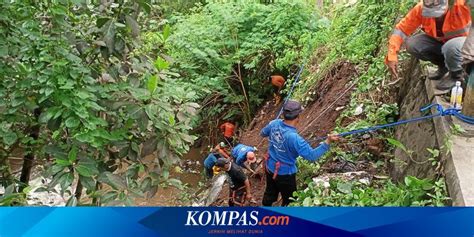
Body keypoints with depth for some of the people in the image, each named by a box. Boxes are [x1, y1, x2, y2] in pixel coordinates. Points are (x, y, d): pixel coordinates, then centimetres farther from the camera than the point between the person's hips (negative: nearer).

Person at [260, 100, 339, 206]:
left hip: (270, 168, 7)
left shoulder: (274, 124, -14)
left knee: (270, 193, 29)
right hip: (285, 173, -7)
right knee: (289, 200, 17)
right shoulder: (294, 137, -35)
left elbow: (262, 133, 8)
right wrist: (327, 142, -30)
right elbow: (312, 156, -32)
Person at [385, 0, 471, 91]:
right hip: (437, 40, 5)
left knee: (451, 47, -37)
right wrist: (392, 56, -28)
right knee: (411, 45, -19)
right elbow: (401, 29, -20)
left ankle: (456, 75, -4)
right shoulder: (421, 8, -23)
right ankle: (443, 65, 7)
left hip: (463, 38, -4)